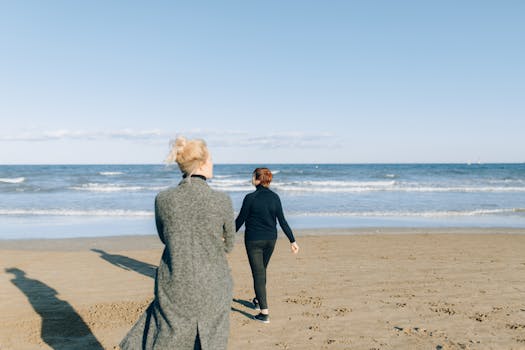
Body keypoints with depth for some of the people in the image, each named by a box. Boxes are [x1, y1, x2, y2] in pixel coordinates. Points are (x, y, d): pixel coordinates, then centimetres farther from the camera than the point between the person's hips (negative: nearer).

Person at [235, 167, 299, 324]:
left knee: (258, 273, 0)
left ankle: (264, 313, -3)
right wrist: (293, 241, 3)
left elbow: (240, 219, -8)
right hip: (270, 239, 5)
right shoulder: (275, 197, -1)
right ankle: (258, 301, 42)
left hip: (253, 240, -5)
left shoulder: (250, 198, -14)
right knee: (262, 270, 24)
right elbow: (282, 221, -2)